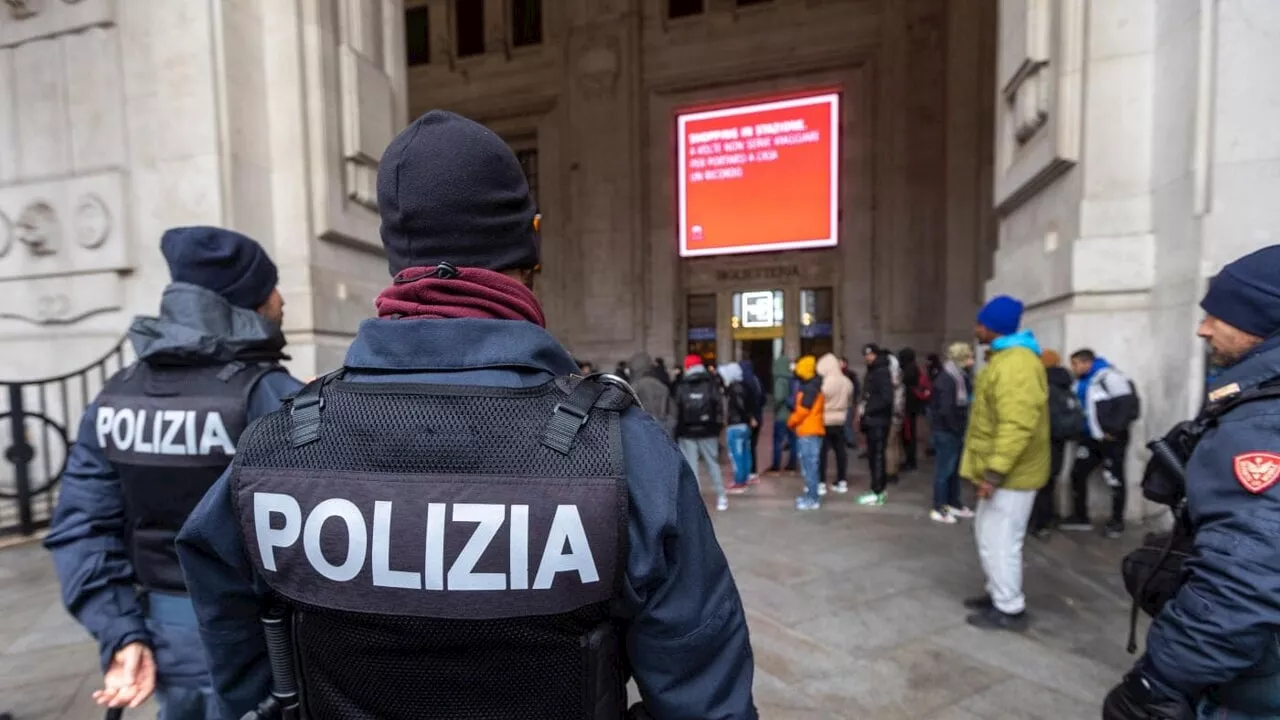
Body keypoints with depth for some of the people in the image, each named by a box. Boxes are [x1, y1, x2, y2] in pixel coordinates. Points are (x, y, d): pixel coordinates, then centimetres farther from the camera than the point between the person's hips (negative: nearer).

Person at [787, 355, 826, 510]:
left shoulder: (810, 388, -16)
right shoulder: (809, 386, 16)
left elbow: (802, 410, -18)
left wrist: (790, 422, -3)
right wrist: (795, 423, 12)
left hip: (809, 433, -10)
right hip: (806, 432, 10)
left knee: (810, 466, -7)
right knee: (808, 465, 15)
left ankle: (812, 499, -4)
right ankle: (810, 495, 23)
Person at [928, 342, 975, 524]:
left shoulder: (958, 377, 12)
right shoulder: (948, 379, -18)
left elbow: (961, 405, 12)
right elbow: (946, 409, -22)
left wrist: (961, 429, 4)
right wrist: (958, 430, -13)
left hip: (954, 431, 9)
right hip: (947, 431, -9)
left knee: (954, 469, 17)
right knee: (944, 469, -1)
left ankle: (953, 503, 30)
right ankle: (938, 509, 8)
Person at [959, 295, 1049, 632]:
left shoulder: (1016, 363, -21)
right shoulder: (1006, 358, 14)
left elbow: (1017, 425, -28)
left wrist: (994, 472, -27)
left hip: (1010, 474, -11)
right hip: (1001, 470, 11)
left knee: (999, 541, 0)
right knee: (988, 535, 20)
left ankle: (1009, 609, 14)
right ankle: (998, 593, 34)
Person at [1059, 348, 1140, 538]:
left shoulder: (1109, 376, -16)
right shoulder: (1082, 382, 10)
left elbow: (1128, 404, -19)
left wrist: (1114, 430, -18)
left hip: (1112, 439, -8)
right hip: (1091, 438, 8)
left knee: (1114, 479, 3)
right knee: (1078, 473, 7)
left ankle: (1117, 522, 18)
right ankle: (1080, 517, 19)